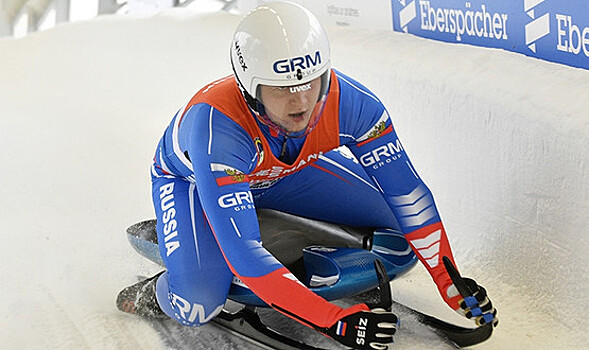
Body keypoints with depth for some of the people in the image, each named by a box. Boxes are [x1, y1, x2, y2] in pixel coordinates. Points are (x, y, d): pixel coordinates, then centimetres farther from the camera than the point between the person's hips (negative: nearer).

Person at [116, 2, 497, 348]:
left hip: (286, 171, 5)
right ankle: (158, 294, 5)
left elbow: (408, 191, -20)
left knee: (397, 225, -8)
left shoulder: (349, 102, -33)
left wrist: (451, 284, -22)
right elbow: (242, 253, -45)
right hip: (191, 179, -4)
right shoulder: (216, 126, -44)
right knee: (198, 304, -29)